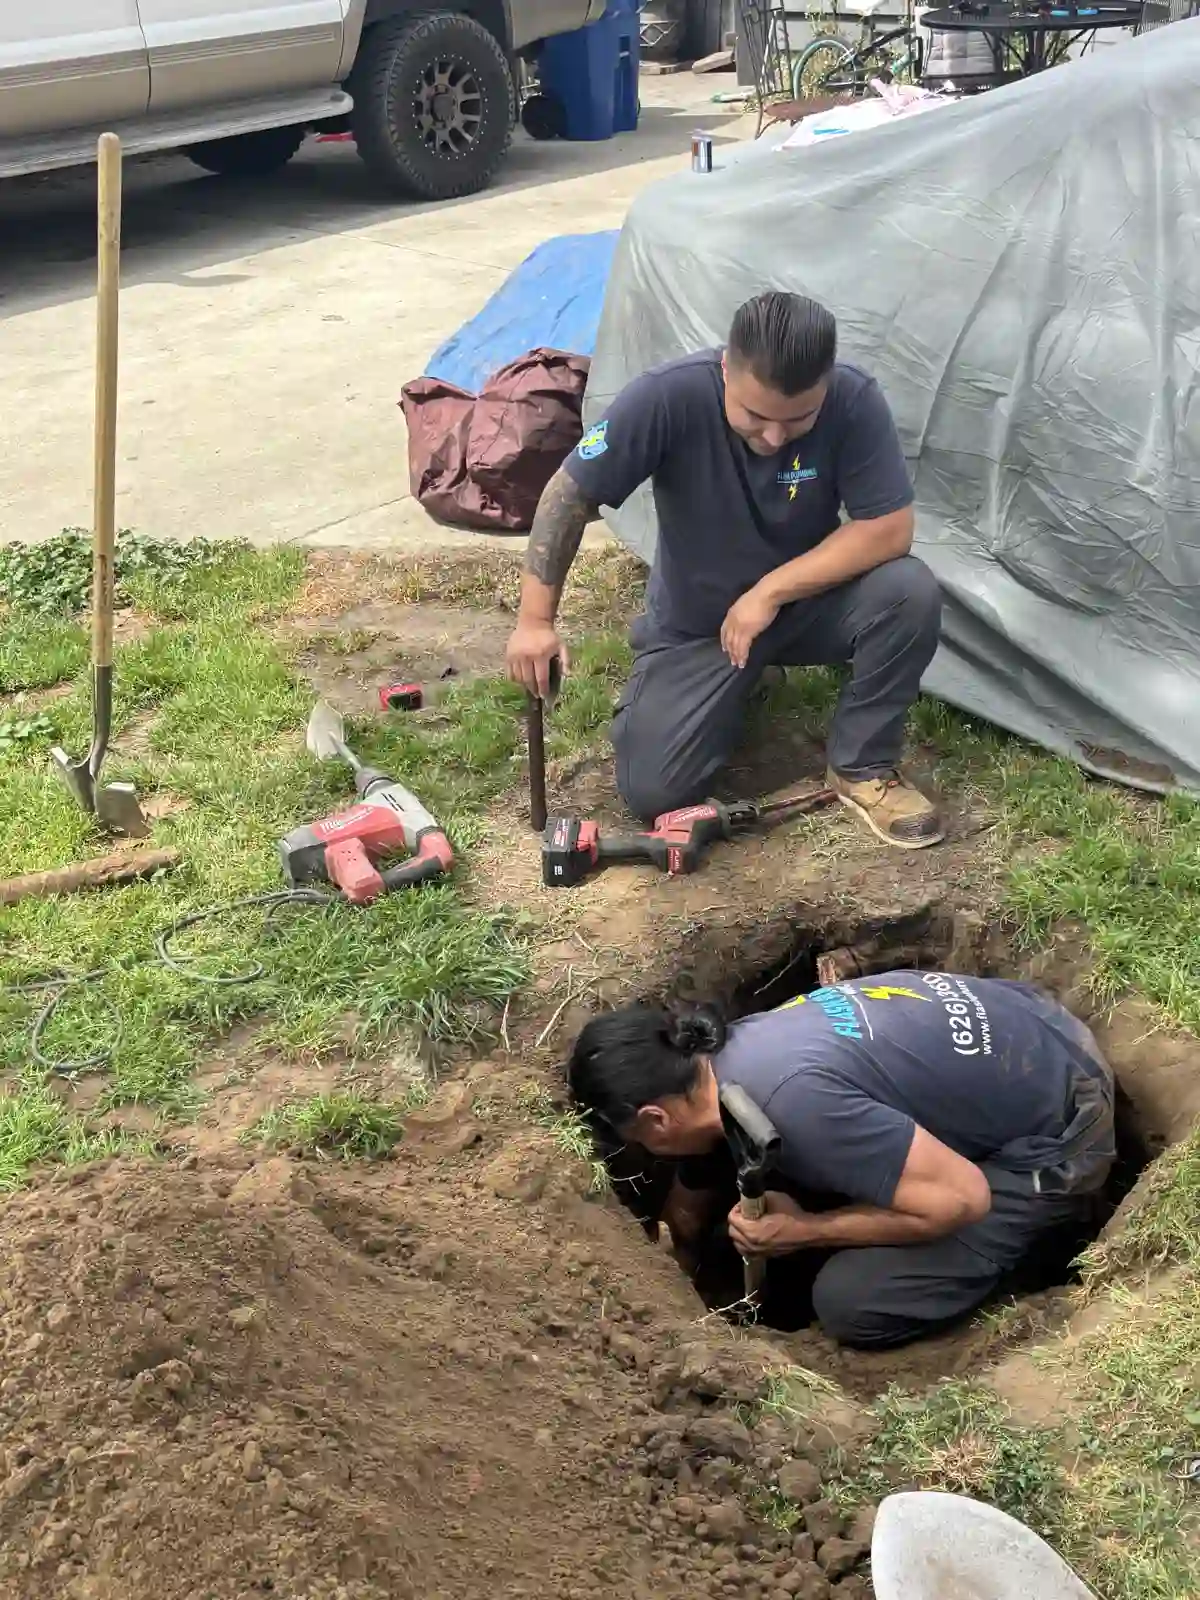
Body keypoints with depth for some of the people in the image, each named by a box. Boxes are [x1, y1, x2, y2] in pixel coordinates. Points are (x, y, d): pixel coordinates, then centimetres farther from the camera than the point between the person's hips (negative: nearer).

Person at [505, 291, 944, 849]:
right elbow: (569, 494, -19)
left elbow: (889, 530, -23)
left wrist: (771, 592, -27)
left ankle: (862, 767, -7)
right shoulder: (669, 396, -28)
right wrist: (535, 620, -21)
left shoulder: (854, 401, -25)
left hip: (805, 600, 0)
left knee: (909, 592, -30)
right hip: (694, 623, 0)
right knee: (653, 791, -14)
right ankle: (735, 687, 19)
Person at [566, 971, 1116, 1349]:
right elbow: (689, 1205, 17)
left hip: (1053, 1137, -8)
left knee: (848, 1303, -14)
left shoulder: (794, 1103, -33)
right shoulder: (716, 1059, -2)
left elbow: (961, 1198, -28)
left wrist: (803, 1232, -18)